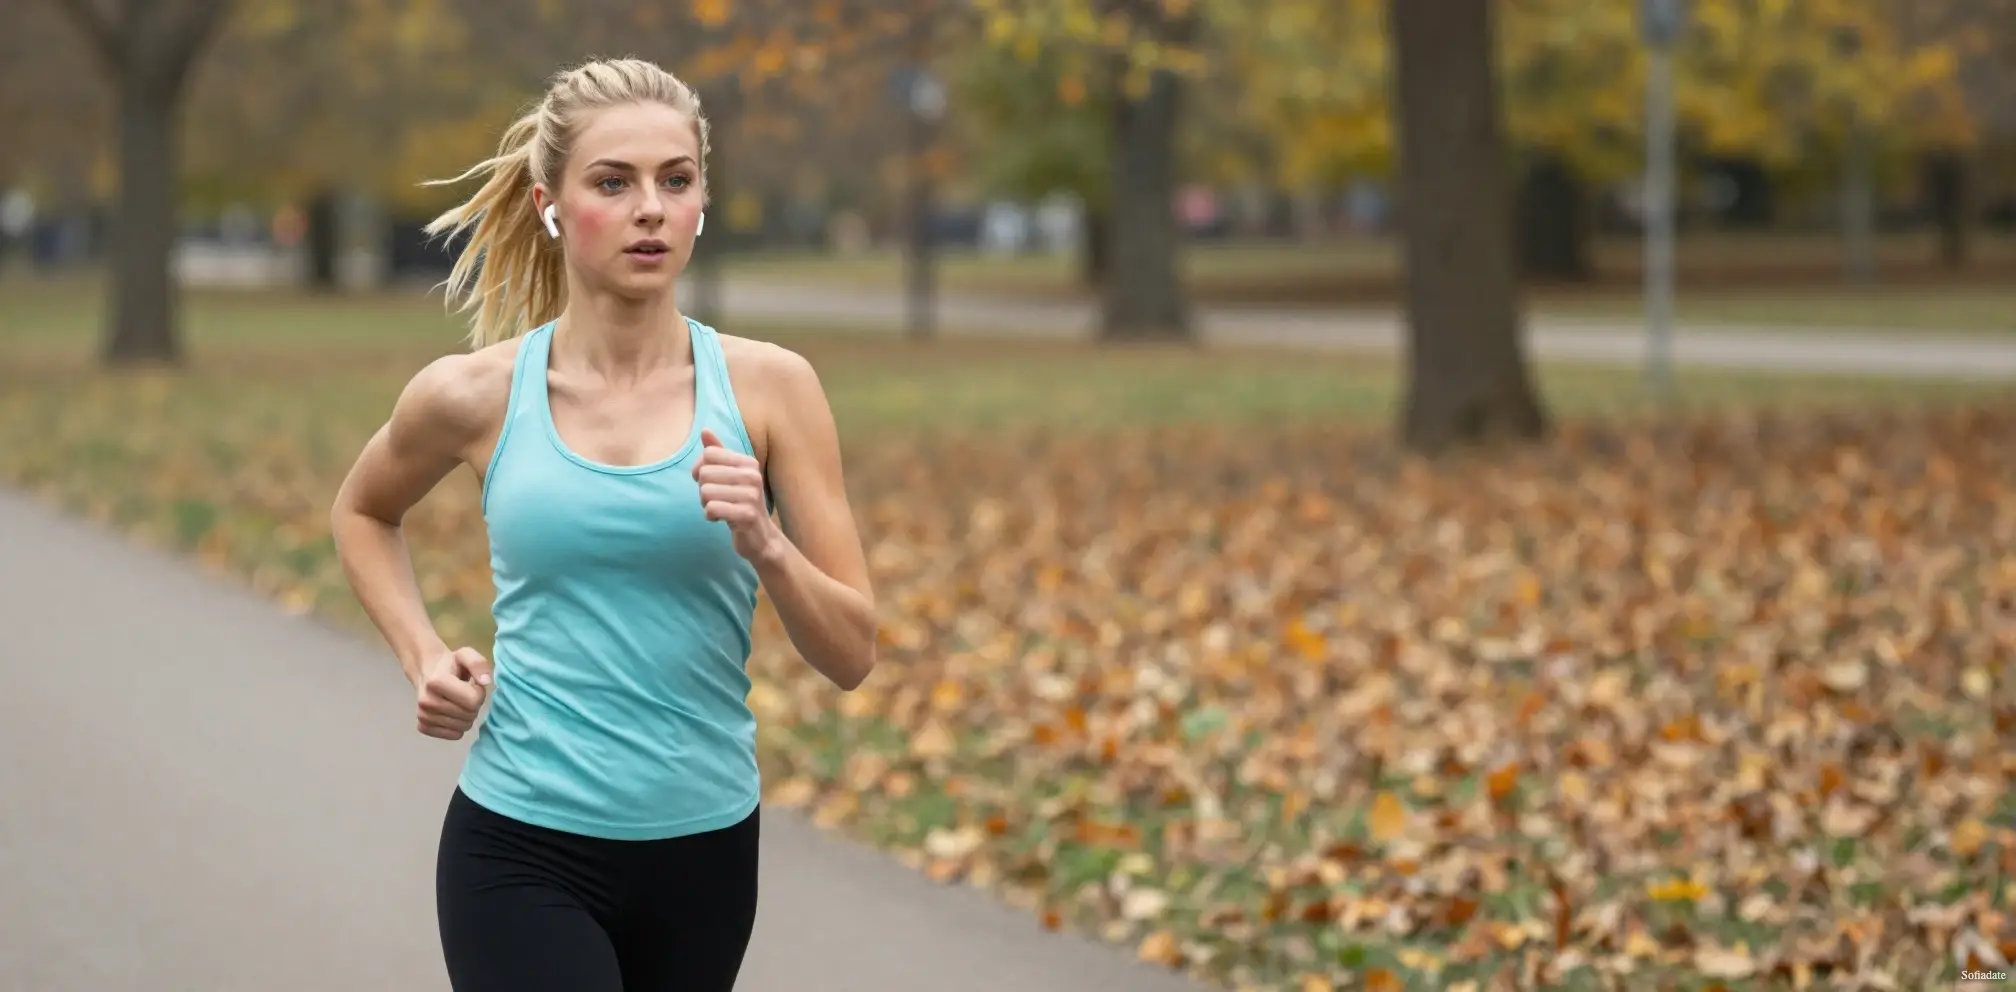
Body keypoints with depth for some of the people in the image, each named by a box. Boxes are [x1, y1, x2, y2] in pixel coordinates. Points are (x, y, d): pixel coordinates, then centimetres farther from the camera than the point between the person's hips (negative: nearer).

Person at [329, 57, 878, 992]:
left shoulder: (768, 387, -4)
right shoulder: (474, 396, -5)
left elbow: (851, 654, -3)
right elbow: (362, 514, 18)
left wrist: (764, 547, -21)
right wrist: (423, 657, 3)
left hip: (703, 852, 2)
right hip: (523, 852, -2)